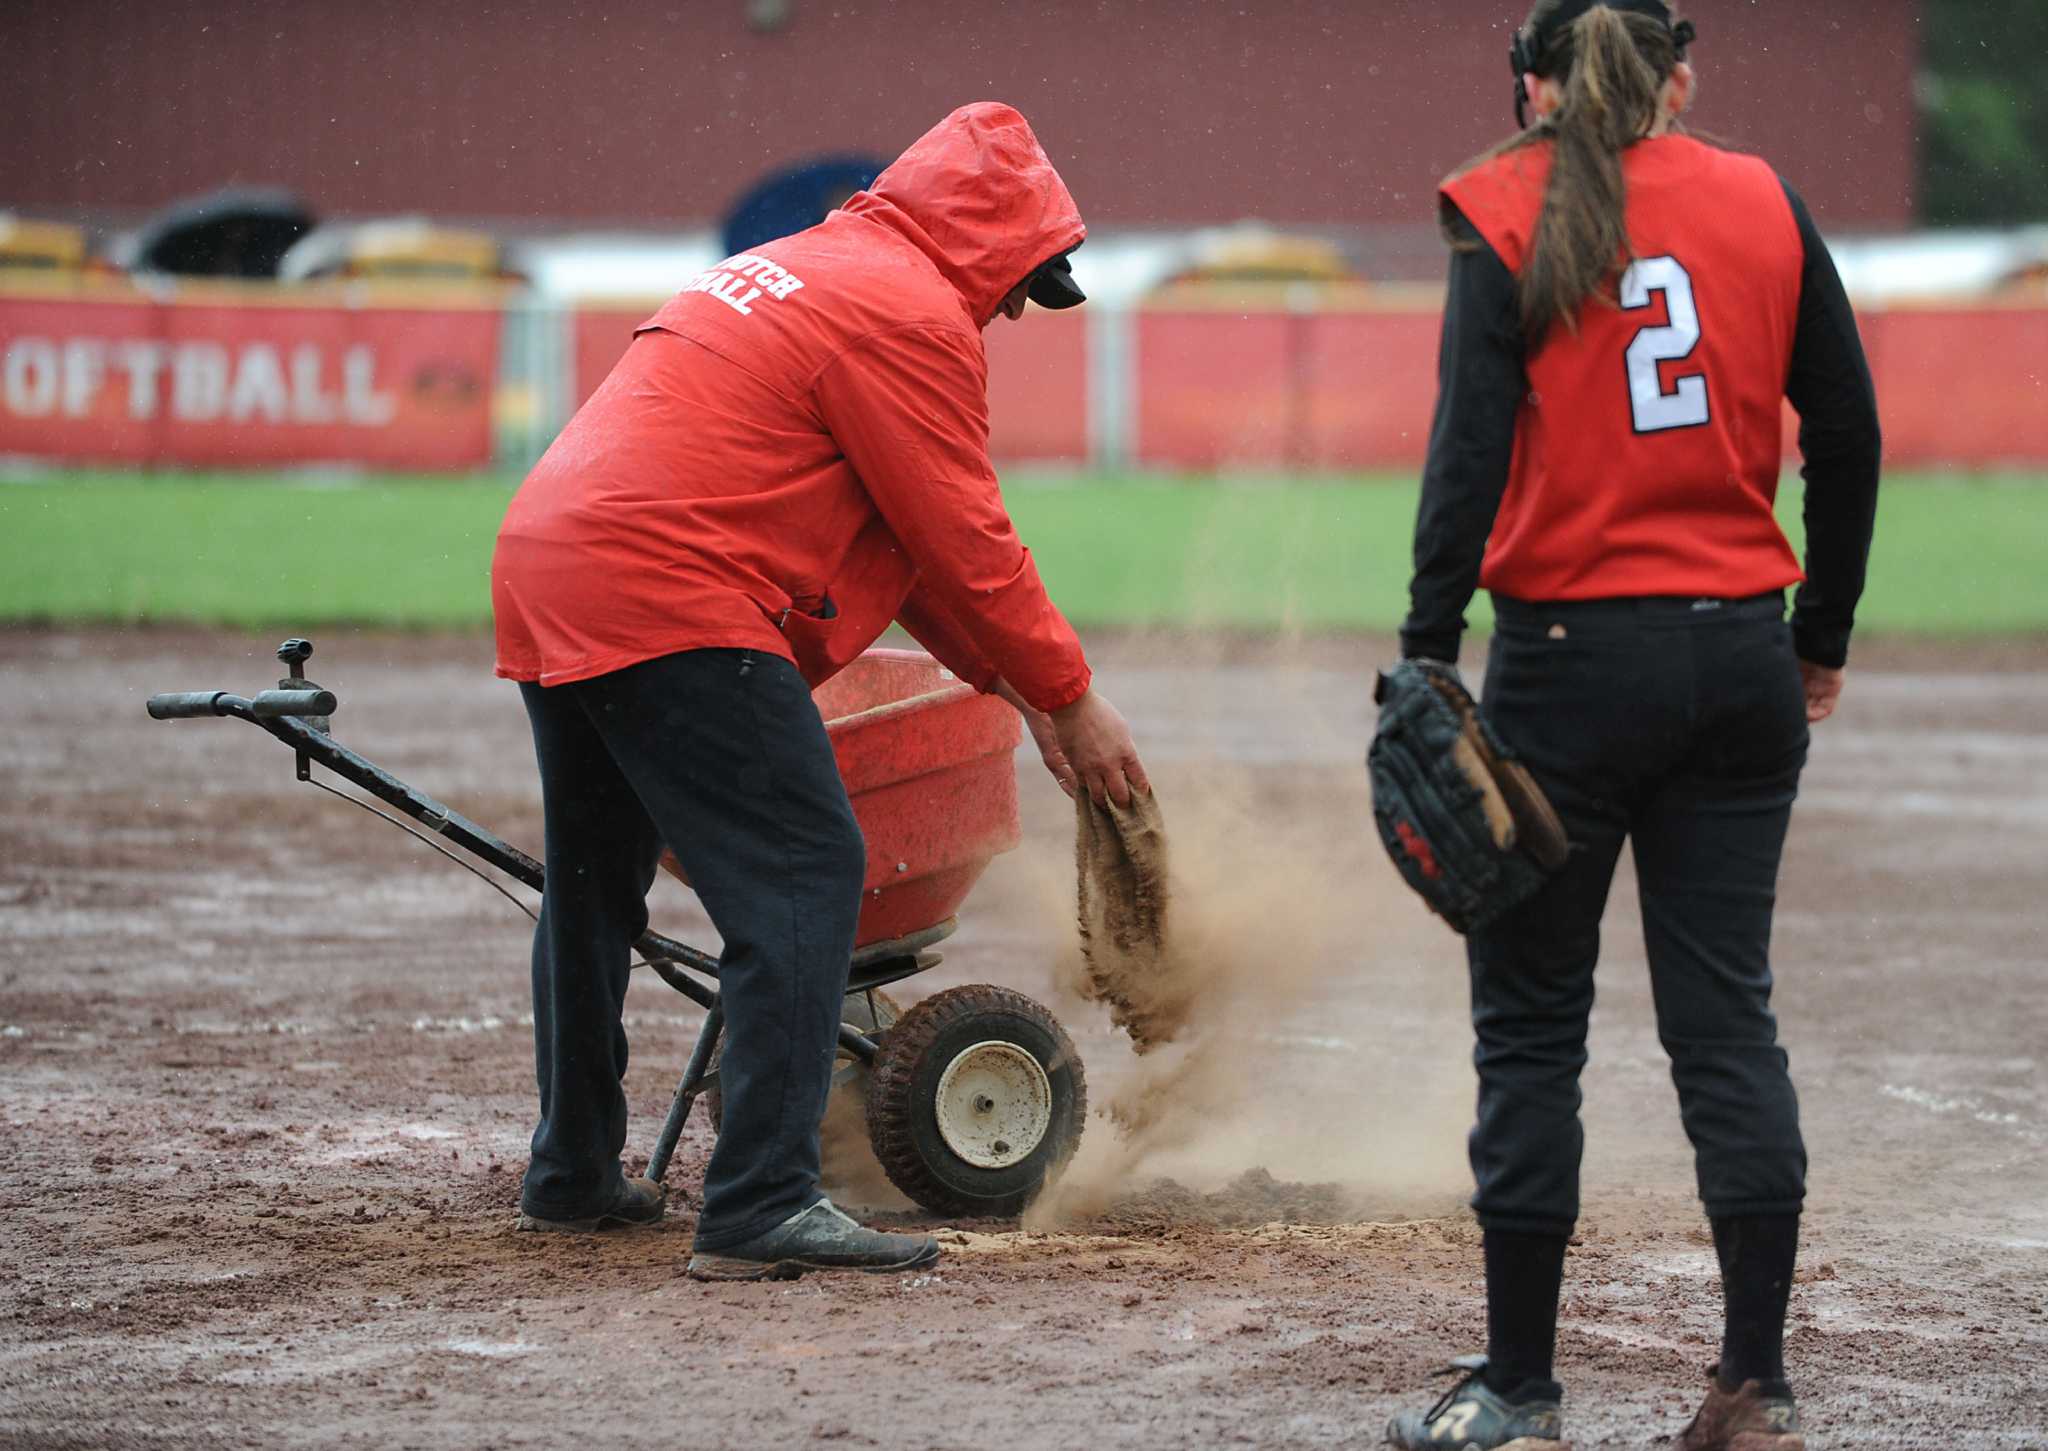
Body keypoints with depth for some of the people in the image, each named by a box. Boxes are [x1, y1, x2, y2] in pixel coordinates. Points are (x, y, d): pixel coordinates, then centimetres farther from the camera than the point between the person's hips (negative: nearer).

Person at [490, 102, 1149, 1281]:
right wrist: (1067, 696, 4)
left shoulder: (802, 268, 27)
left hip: (542, 570, 11)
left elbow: (907, 544, 26)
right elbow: (964, 542, -7)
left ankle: (575, 1174, 35)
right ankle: (764, 1206, -17)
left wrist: (1015, 685, 21)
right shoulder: (912, 315, -6)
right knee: (802, 876, -11)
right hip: (669, 601, -11)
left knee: (595, 877, 23)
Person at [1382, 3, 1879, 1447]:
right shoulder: (1768, 210, 5)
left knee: (1531, 1027, 5)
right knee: (1728, 1017, 8)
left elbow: (1469, 458, -13)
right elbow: (1847, 438, 8)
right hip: (1739, 656, 3)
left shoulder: (1509, 230, -4)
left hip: (1573, 662, -3)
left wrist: (1425, 664, -15)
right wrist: (1823, 637, 19)